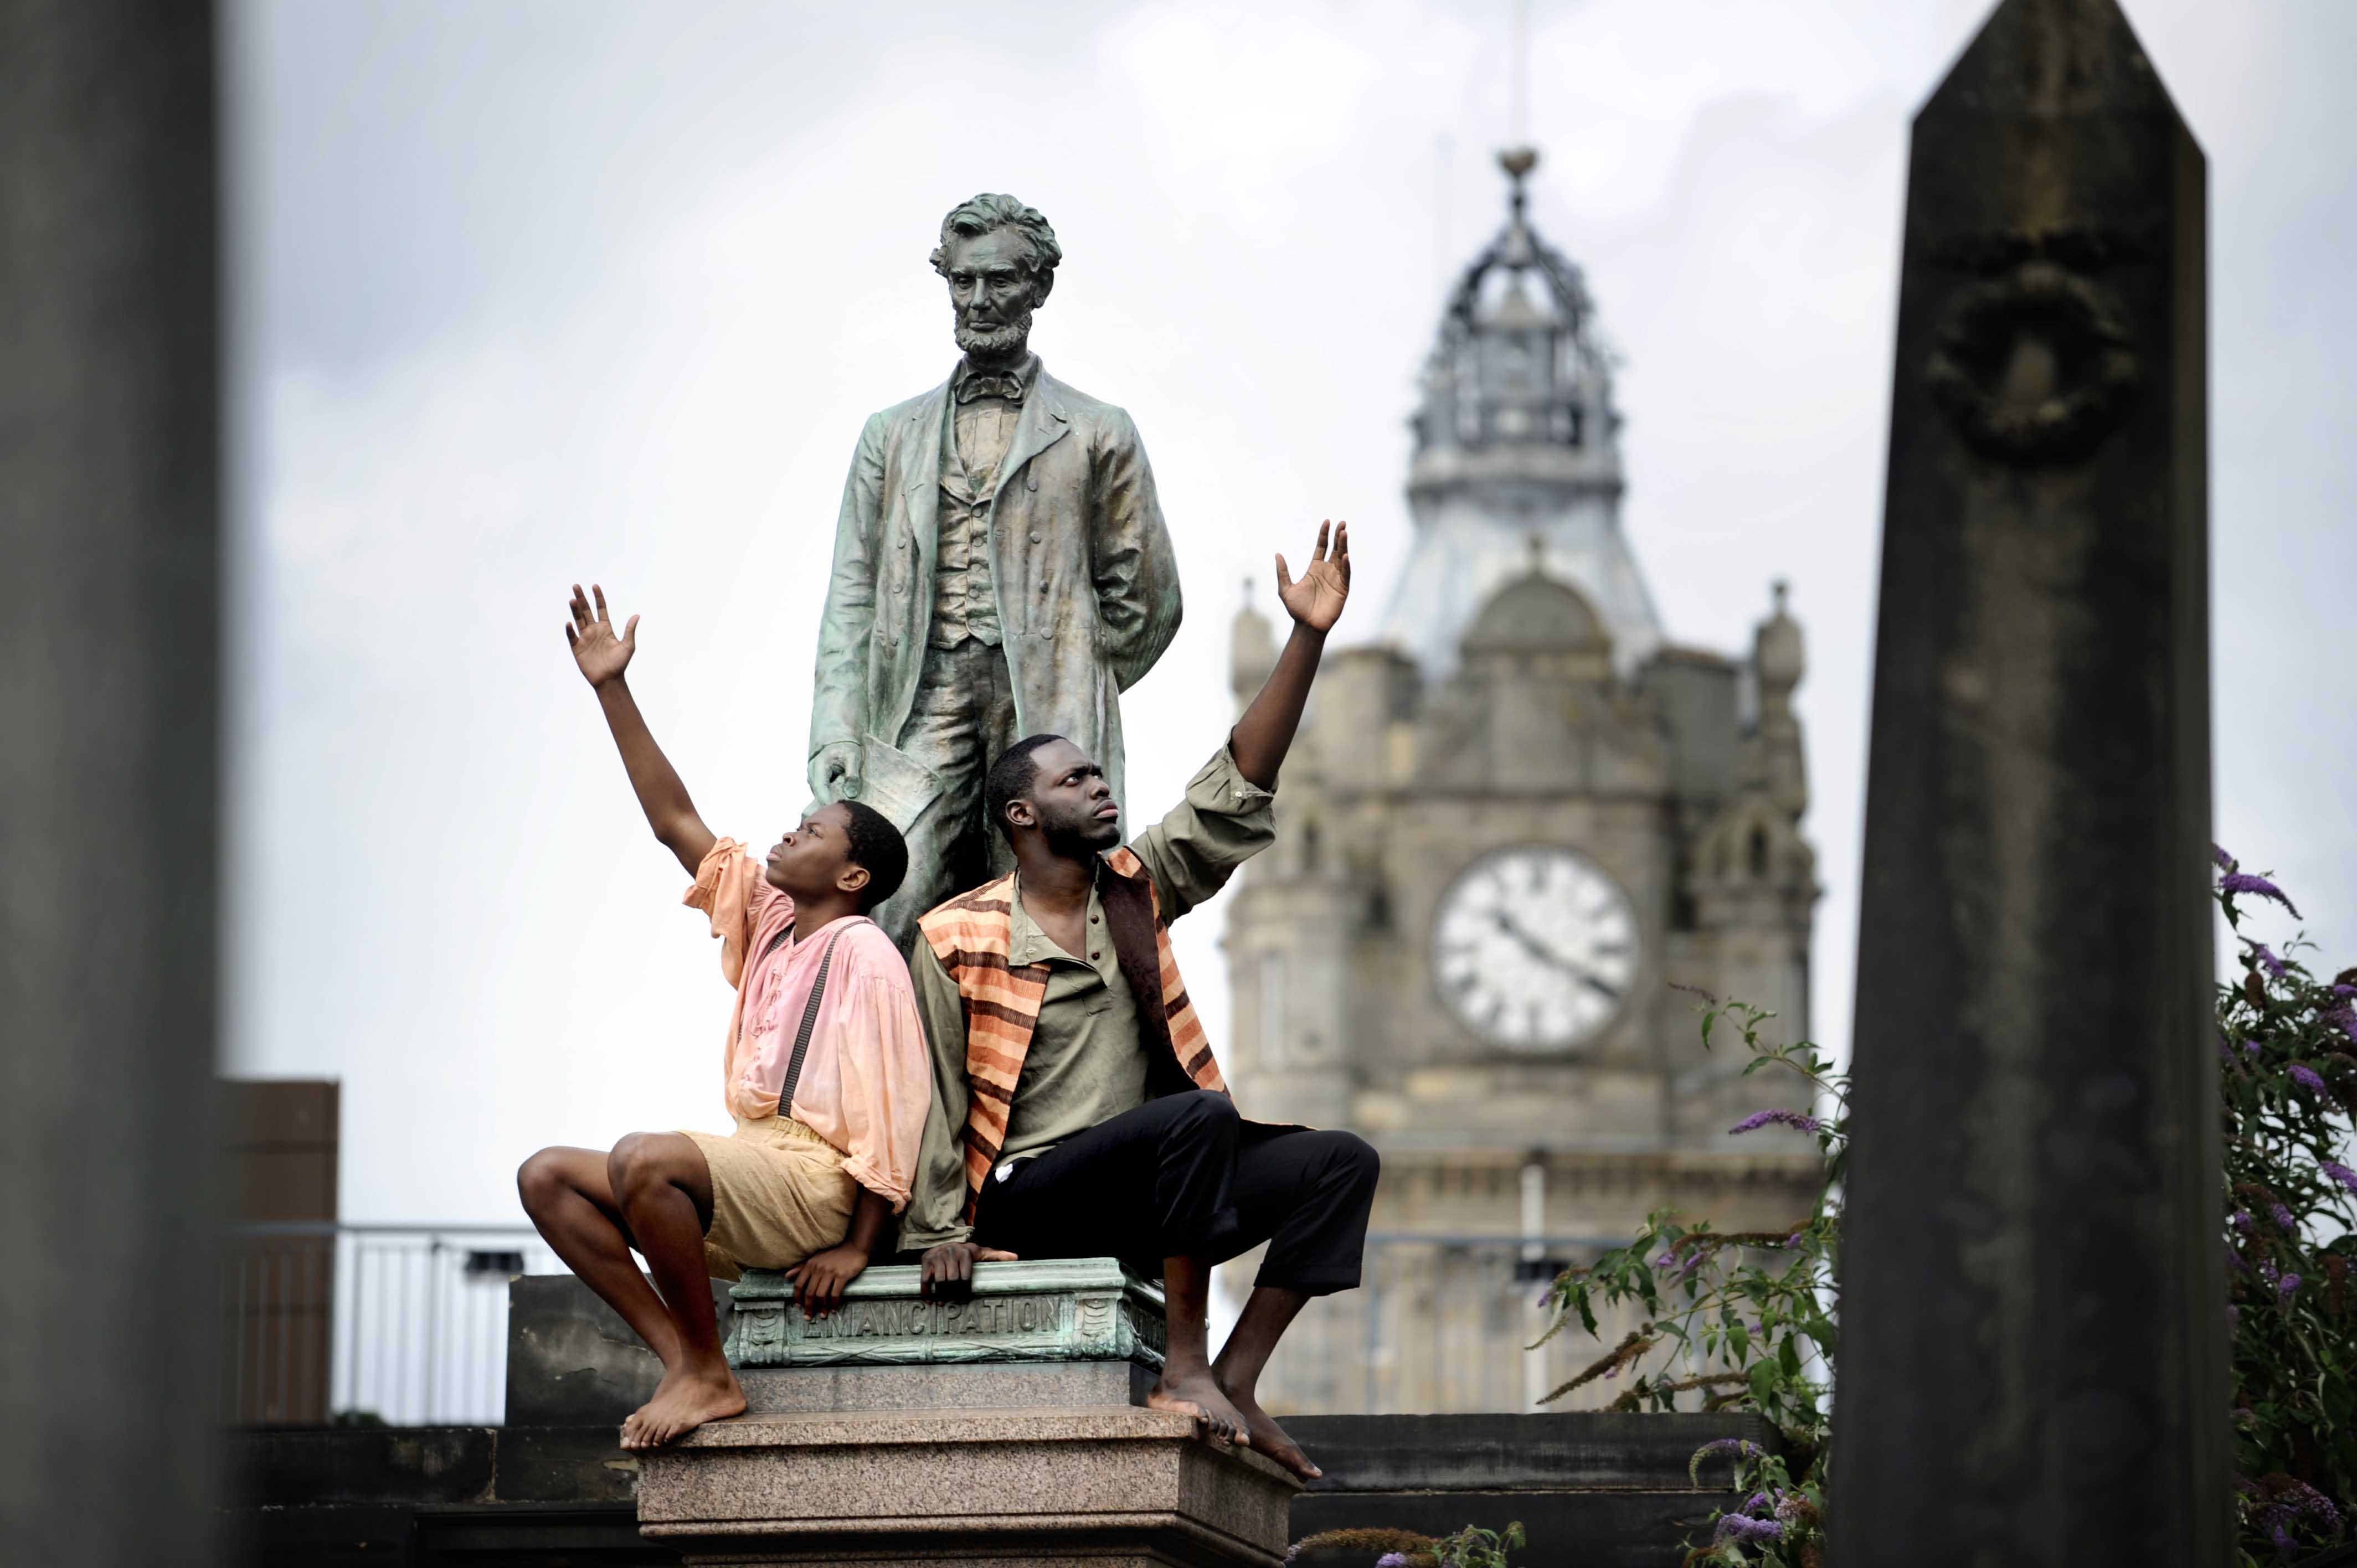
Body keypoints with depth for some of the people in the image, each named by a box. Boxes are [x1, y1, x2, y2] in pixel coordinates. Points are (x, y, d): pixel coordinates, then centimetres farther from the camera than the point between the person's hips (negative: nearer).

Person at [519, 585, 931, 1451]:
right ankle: (684, 1362, -13)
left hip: (818, 1184, -9)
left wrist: (856, 1248, -17)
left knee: (642, 1158, -34)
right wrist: (613, 692, 13)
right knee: (546, 1176, -2)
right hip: (749, 1170, 9)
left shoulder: (864, 955, -8)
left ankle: (708, 1374, -21)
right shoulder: (770, 919, 16)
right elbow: (675, 820, 17)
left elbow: (894, 1109, -14)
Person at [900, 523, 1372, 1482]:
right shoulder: (957, 939, -2)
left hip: (1142, 1198, 7)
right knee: (1202, 1116, -32)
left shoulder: (1138, 889, 12)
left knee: (1339, 1164, -10)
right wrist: (939, 1232, -12)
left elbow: (1237, 793, 7)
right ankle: (1184, 1369, -29)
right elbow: (933, 1098, -3)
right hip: (1026, 1198, -7)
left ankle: (1234, 1380, -15)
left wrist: (1308, 639, -1)